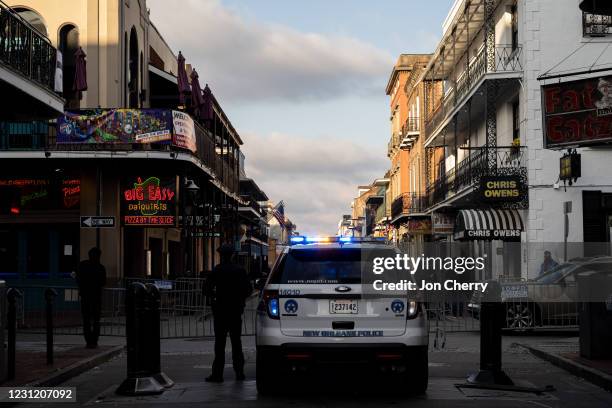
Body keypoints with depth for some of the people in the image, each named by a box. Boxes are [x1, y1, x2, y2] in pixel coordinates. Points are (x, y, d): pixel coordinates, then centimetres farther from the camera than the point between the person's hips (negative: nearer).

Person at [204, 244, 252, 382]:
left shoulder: (217, 270, -9)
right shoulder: (240, 270, 2)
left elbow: (207, 289, -11)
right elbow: (249, 289, 3)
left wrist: (214, 296, 8)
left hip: (221, 310, -3)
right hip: (236, 310, 3)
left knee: (220, 343, -1)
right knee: (236, 342, 11)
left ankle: (217, 373, -4)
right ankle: (239, 372, 11)